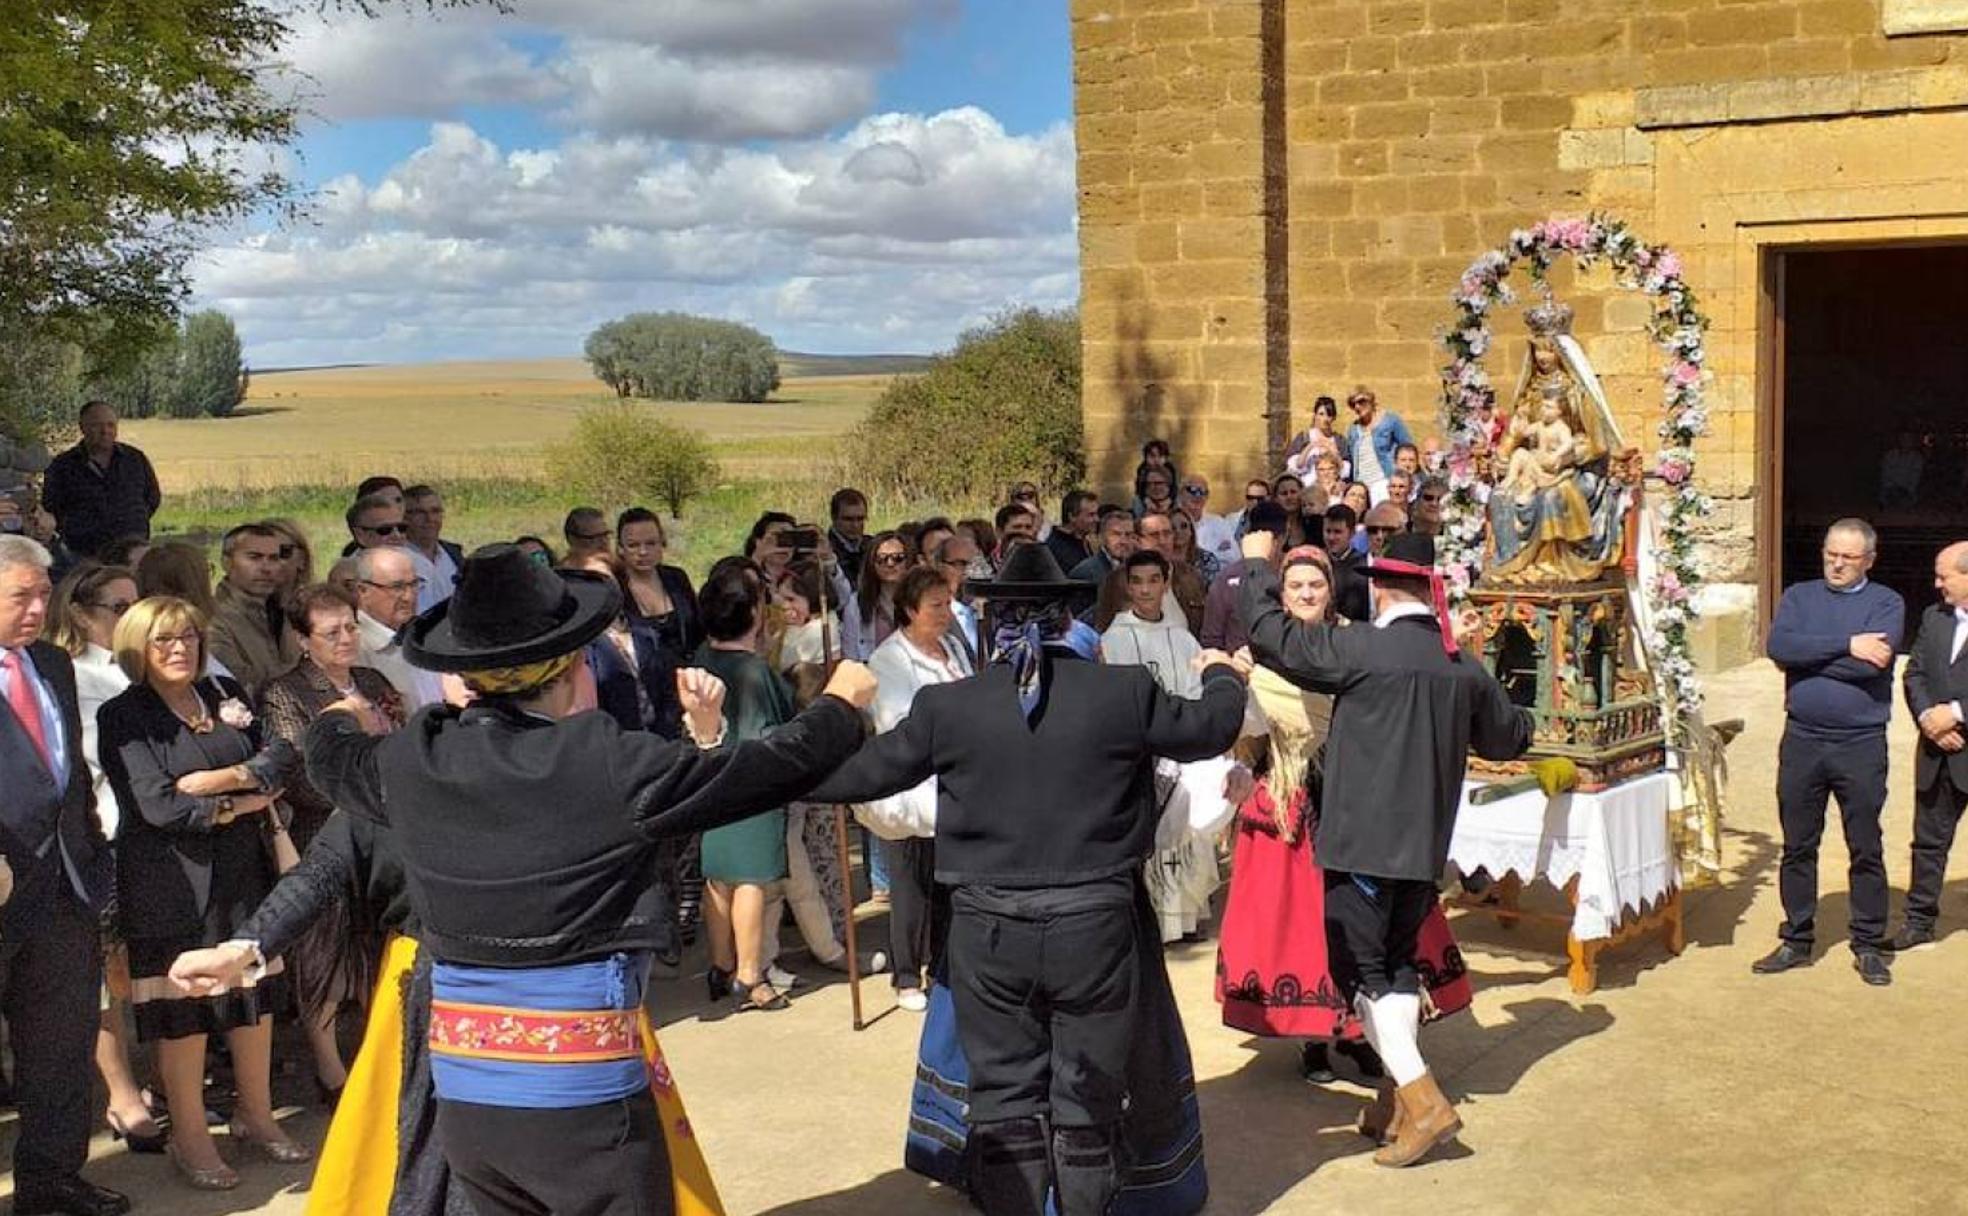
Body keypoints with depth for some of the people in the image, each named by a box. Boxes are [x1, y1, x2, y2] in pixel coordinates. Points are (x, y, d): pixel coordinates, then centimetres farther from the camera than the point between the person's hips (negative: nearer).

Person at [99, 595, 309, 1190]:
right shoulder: (122, 717, -6)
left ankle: (256, 1116, 26)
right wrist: (243, 803, -10)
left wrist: (223, 777, -15)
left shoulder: (227, 695, 9)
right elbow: (157, 806, -15)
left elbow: (283, 758, 1)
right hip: (173, 882, -5)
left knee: (256, 993, 11)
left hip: (245, 871, 5)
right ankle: (190, 1139, 16)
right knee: (184, 1009, 2)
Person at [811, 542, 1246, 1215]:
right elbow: (1210, 729, 10)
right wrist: (1223, 676, 33)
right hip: (1096, 924, 0)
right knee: (1088, 1108, 13)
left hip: (989, 931, 0)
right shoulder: (1125, 692, -6)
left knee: (1006, 1104, 11)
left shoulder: (947, 705, -6)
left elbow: (860, 774, 4)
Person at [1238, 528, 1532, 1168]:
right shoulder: (1464, 667, 4)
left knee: (1360, 966, 1)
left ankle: (1424, 1101, -8)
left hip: (1364, 838, -6)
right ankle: (1403, 1092, 23)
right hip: (1426, 840, 6)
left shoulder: (1364, 648, -15)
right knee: (1397, 957, 19)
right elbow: (1508, 738, 18)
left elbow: (1272, 634, -11)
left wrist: (1258, 565, 4)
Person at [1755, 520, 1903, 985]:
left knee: (1866, 850, 6)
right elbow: (1778, 646, -12)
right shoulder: (1799, 596, 8)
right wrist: (1846, 645, -16)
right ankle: (1796, 940, 21)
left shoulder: (1886, 603, 1)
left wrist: (1809, 656, -11)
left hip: (1861, 744, -2)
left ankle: (1868, 946, 18)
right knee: (1797, 847, 10)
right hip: (1801, 741, 2)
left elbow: (1873, 662, -18)